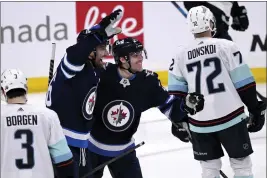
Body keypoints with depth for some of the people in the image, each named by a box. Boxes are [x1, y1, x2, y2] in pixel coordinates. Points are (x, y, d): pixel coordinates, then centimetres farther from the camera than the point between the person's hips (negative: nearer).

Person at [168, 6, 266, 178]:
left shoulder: (181, 55, 4)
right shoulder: (226, 47, -6)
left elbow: (176, 93, 7)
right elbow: (245, 84, -5)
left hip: (199, 124, 3)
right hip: (230, 118, -3)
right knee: (241, 164, 8)